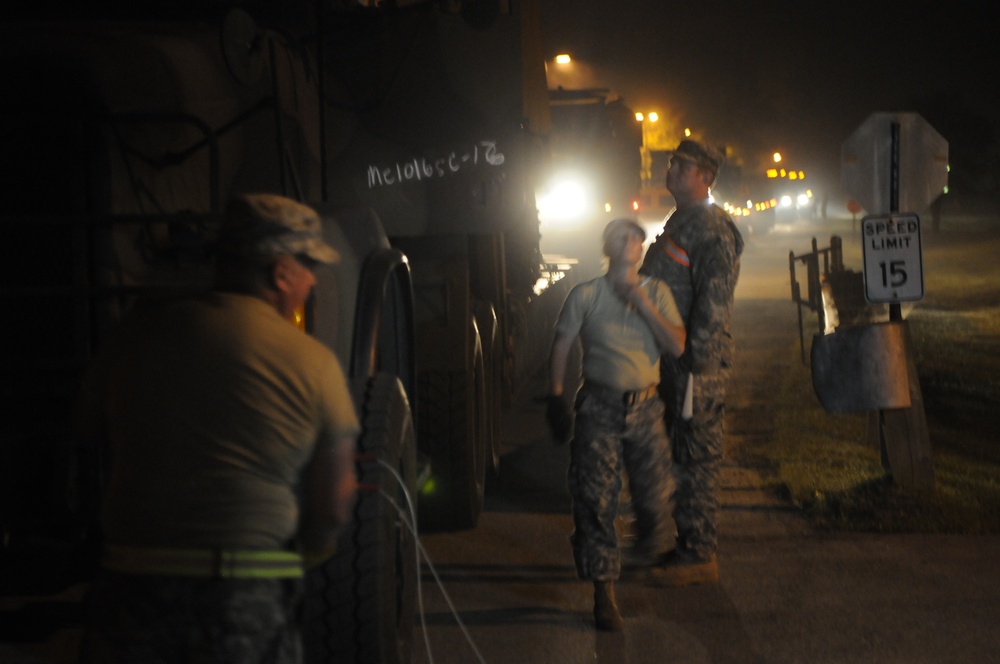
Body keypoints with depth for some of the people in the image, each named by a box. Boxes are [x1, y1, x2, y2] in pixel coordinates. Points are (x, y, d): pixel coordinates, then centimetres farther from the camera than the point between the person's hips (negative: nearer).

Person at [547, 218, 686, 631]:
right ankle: (603, 592, 1)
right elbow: (561, 348, 4)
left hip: (645, 408, 2)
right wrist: (556, 399, 0)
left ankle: (652, 552, 36)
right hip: (599, 407, -2)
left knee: (654, 493, 2)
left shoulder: (656, 293, 6)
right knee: (595, 499, -7)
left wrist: (643, 304, -12)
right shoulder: (585, 296, 0)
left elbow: (676, 345, -5)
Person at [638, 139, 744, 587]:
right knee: (680, 454, 16)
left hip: (698, 363, -10)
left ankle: (700, 556, 2)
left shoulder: (713, 230, -15)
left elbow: (713, 302, -20)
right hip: (671, 360, 10)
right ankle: (689, 545, 25)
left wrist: (695, 361, -22)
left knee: (696, 458, -4)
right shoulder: (680, 221, 16)